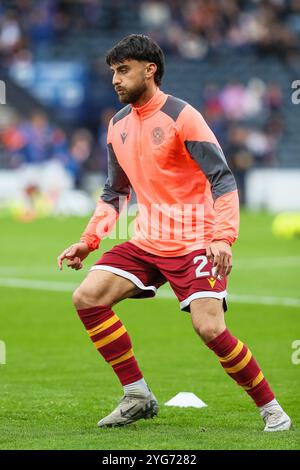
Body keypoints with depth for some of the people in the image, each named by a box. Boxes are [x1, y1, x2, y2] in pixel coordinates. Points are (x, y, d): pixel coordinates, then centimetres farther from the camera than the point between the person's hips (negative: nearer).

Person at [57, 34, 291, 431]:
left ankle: (270, 408, -1)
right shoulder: (118, 126, 10)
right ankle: (138, 398, -1)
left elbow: (223, 179, -15)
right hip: (146, 243, 7)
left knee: (210, 328, -20)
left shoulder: (181, 116, -11)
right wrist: (87, 242, 12)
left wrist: (224, 237, -27)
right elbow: (114, 193, 22)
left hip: (194, 244, -7)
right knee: (87, 297, -10)